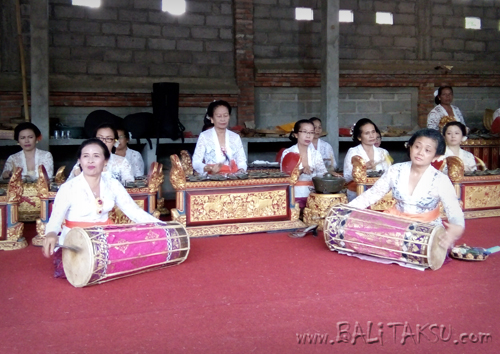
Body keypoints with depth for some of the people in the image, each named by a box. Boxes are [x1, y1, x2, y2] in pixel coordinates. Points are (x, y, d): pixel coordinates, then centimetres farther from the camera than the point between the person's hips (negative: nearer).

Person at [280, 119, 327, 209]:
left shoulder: (316, 153, 11)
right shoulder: (288, 153, -1)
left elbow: (323, 174, 5)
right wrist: (300, 171, -23)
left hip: (313, 196, 4)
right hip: (294, 196, -4)